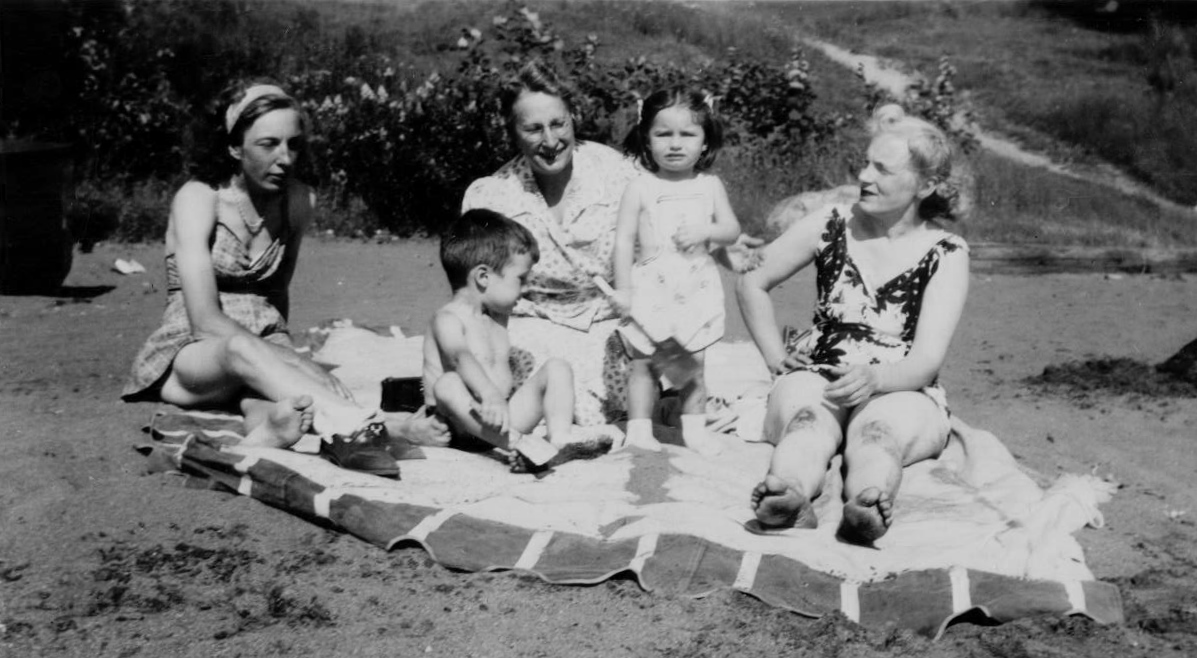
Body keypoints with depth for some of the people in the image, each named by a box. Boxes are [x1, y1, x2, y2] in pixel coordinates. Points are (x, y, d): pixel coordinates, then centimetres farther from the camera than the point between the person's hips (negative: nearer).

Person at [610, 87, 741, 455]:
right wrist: (622, 288, -7)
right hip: (650, 287, -2)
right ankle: (639, 431, 9)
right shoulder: (640, 188, -3)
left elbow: (732, 230, 6)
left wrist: (705, 231, -15)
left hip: (697, 288, 2)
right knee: (643, 363, 1)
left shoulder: (710, 186, 4)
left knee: (694, 363, 7)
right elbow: (624, 238, -3)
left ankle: (694, 428, 19)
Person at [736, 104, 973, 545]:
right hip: (816, 379, 1)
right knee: (808, 417, -36)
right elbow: (751, 284, 17)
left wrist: (874, 380, -31)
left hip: (900, 392, -1)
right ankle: (789, 500, -68)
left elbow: (927, 360, -10)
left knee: (880, 429, -37)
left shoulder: (946, 254, 0)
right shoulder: (830, 226, 6)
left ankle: (867, 508, -69)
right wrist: (777, 357, 8)